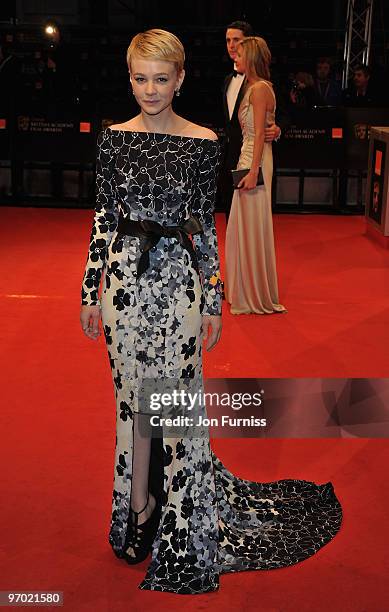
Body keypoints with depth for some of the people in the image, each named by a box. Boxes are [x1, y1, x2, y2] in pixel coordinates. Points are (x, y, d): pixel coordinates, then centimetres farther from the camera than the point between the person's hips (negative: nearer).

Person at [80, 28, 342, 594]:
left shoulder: (202, 142, -2)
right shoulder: (114, 138, 3)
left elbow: (205, 225, 0)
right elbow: (104, 216, 6)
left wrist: (214, 302, -1)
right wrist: (90, 291, 5)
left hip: (177, 278, -2)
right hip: (125, 278, 2)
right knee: (133, 396, 11)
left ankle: (182, 529, 23)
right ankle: (138, 502, 30)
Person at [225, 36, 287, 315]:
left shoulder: (260, 88, -12)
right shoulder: (253, 87, 15)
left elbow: (260, 134, -17)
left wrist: (253, 171, -21)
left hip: (256, 161, -10)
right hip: (248, 159, 10)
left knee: (253, 227, -2)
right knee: (244, 226, 15)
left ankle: (259, 295, 8)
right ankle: (244, 289, 26)